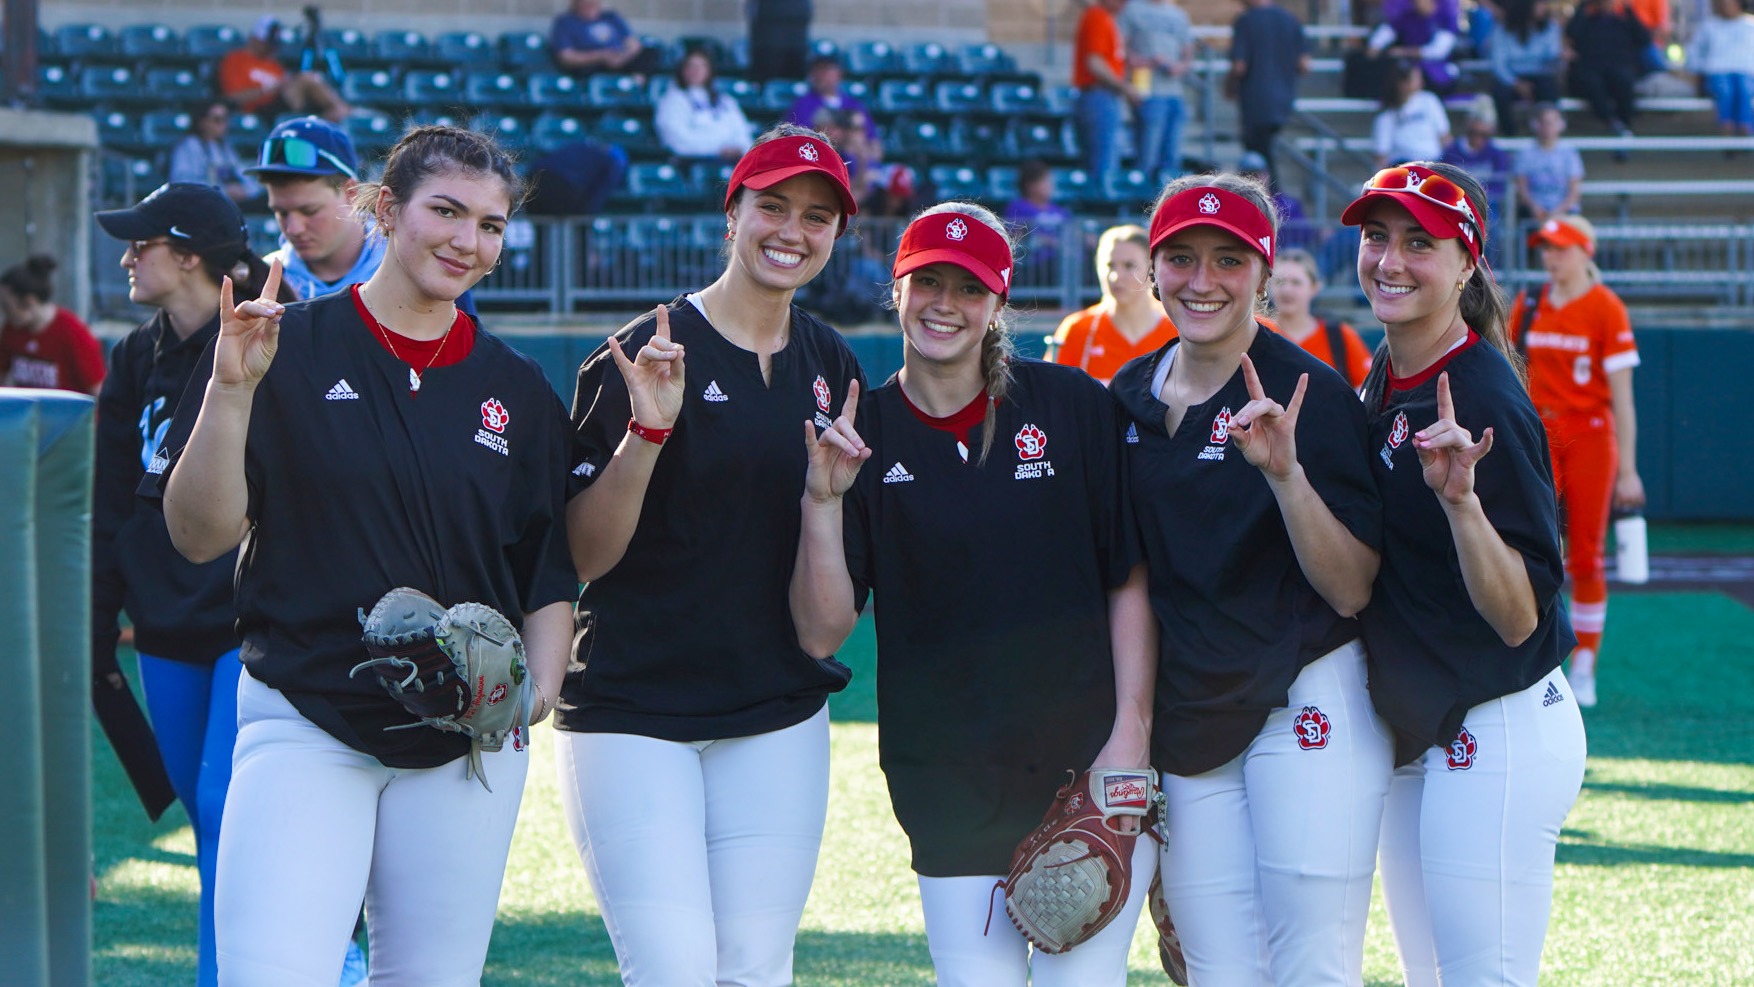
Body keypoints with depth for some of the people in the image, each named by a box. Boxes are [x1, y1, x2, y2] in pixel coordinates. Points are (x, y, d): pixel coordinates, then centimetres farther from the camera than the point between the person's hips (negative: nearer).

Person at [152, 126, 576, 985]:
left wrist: (539, 686, -4)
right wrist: (231, 391, -18)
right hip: (303, 727, -3)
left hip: (468, 743, 3)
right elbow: (198, 536, -7)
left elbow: (552, 568, 13)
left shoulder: (517, 390, 9)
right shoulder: (285, 350, -1)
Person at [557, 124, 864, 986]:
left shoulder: (835, 369, 10)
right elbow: (585, 554, -10)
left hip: (779, 718, 5)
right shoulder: (637, 359, -6)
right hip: (633, 712, -5)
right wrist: (648, 431, -23)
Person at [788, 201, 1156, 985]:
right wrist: (823, 502, -16)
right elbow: (820, 634, -3)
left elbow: (1131, 580, 3)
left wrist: (1131, 733, -6)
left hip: (1093, 773, -1)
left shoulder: (1071, 405, 1)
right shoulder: (858, 435, 3)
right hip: (950, 793, 1)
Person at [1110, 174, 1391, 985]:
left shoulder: (1310, 395, -9)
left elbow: (1352, 591, -13)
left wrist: (1285, 472, -26)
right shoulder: (1129, 398, 9)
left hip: (1306, 704, -5)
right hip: (1185, 726, 5)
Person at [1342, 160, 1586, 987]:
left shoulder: (1485, 402, -18)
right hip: (1413, 734, 9)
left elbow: (1520, 618, -21)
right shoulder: (1383, 384, 8)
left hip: (1497, 733, -9)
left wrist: (1461, 499, -35)